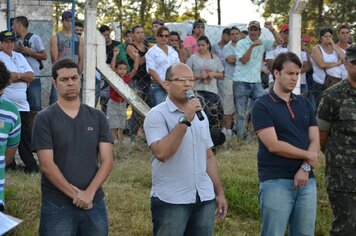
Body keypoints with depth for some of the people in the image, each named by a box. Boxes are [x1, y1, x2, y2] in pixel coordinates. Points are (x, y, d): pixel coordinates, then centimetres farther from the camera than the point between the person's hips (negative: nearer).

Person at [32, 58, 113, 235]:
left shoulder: (97, 117, 6)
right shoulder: (44, 119, -3)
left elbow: (107, 161, 0)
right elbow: (47, 165, -10)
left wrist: (89, 193, -13)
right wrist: (75, 194, -14)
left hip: (94, 202, 3)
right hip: (57, 206, -3)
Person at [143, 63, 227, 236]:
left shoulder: (201, 115, 13)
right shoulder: (157, 115, -8)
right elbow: (161, 153, -22)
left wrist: (219, 192, 14)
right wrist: (185, 121, -21)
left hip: (204, 198, 6)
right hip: (171, 200, -6)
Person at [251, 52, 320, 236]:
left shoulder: (304, 104, 12)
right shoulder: (262, 106, -5)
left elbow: (315, 141, 6)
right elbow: (274, 145, -14)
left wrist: (305, 167, -11)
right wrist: (308, 156, -6)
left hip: (306, 180, 5)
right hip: (275, 182, -5)